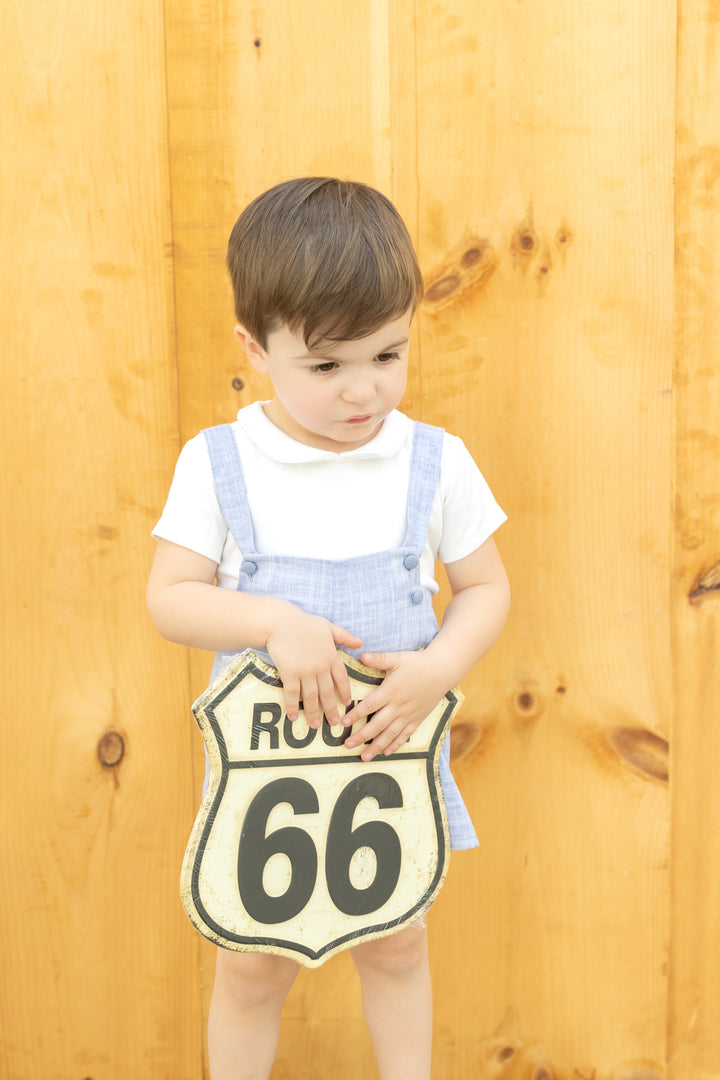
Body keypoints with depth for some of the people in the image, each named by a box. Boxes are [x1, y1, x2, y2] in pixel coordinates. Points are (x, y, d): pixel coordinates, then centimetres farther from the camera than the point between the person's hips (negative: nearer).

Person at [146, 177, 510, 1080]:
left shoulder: (434, 462, -8)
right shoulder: (217, 463, -11)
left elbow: (485, 586, -1)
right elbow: (170, 597, -11)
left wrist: (437, 669, -19)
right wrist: (276, 623, -27)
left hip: (394, 753, 1)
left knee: (396, 944, 20)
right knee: (254, 965, 15)